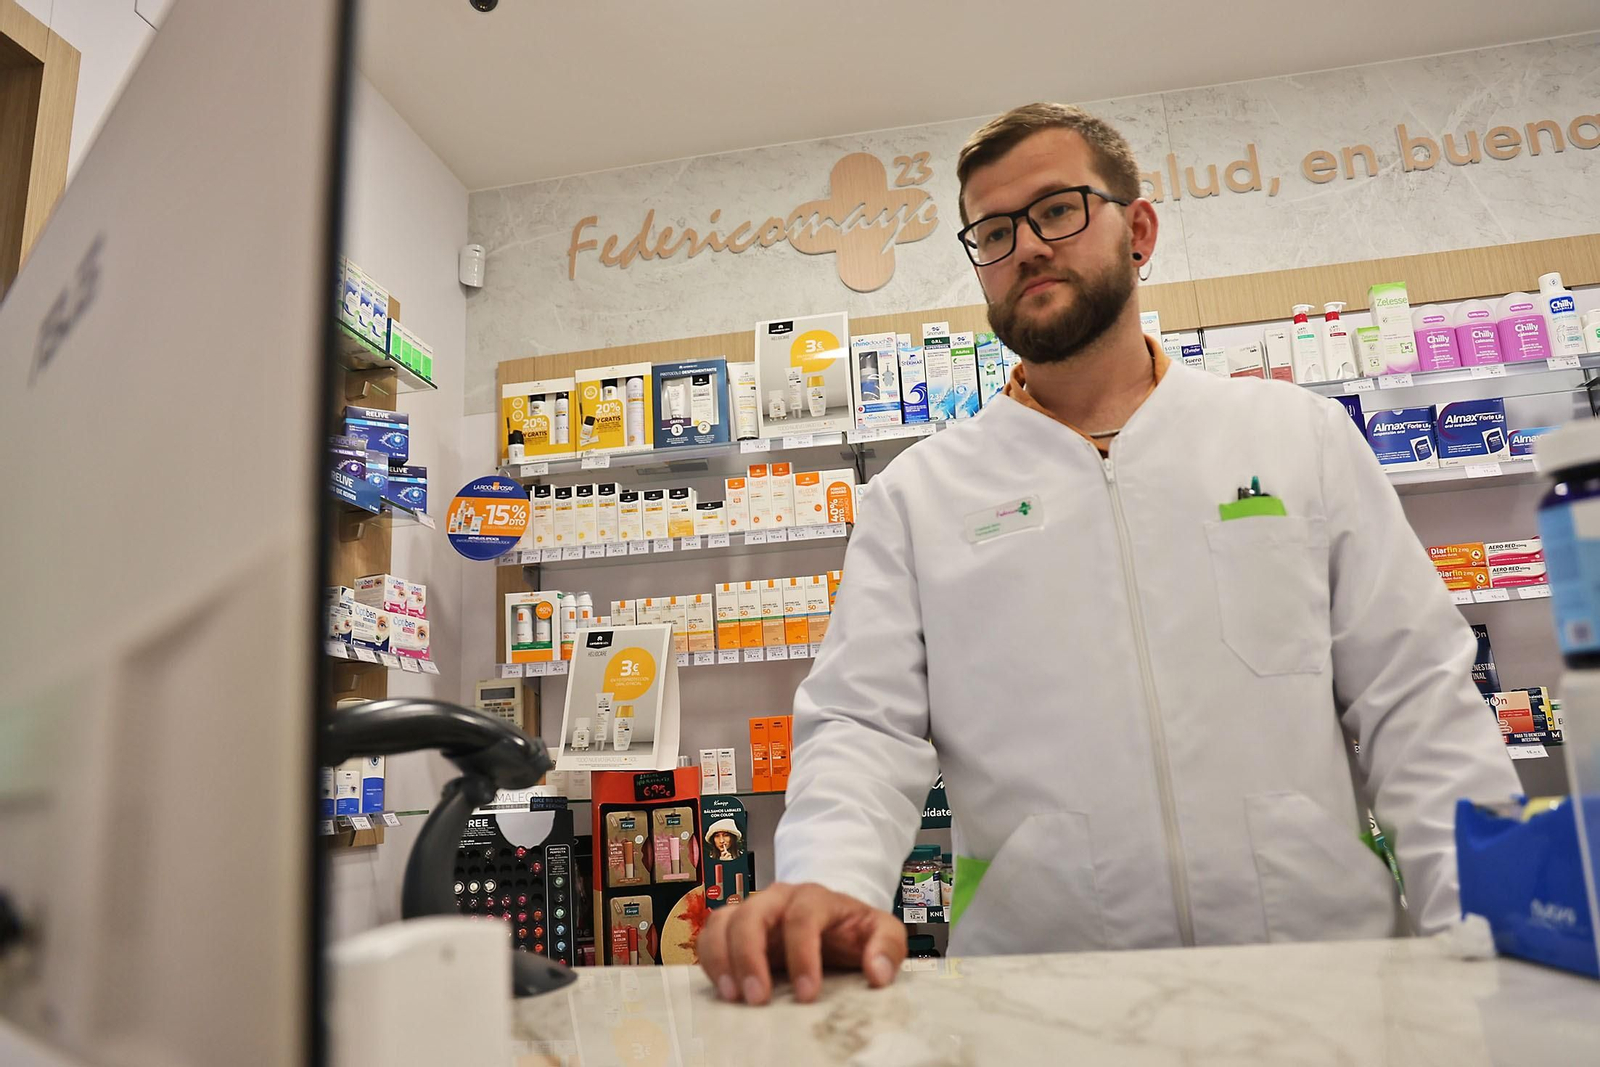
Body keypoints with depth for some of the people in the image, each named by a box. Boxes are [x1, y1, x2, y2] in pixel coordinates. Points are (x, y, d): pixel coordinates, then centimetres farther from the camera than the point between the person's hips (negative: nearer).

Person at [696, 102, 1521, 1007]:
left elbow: (1416, 705, 9)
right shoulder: (918, 494, 7)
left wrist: (1487, 930, -3)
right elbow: (864, 726, 0)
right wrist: (830, 883, -19)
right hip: (1039, 982, -1)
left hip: (1325, 953, 2)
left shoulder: (1301, 435, 11)